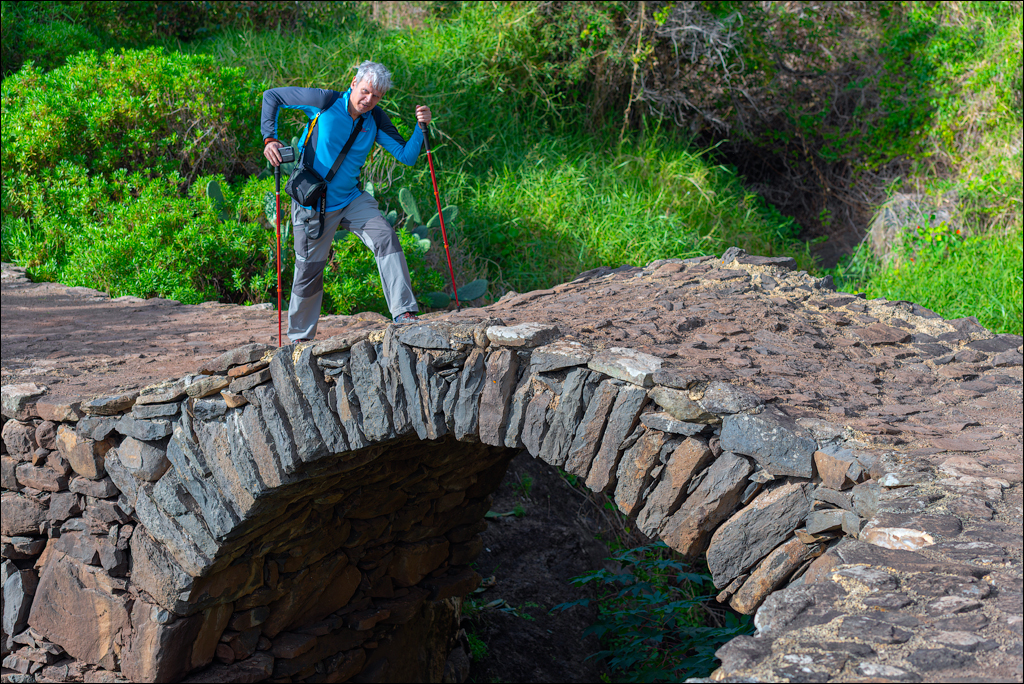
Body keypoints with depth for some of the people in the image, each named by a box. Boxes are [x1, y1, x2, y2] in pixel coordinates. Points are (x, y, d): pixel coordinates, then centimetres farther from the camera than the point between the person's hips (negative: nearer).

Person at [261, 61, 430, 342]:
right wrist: (269, 139, -20)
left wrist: (421, 127, -22)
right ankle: (299, 337, 23)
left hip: (352, 199, 3)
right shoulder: (325, 102, -15)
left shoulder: (375, 120, -3)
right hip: (313, 203, -3)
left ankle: (404, 314, -20)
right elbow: (271, 96, -7)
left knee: (386, 237, -19)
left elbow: (407, 156, -5)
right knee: (309, 269, 4)